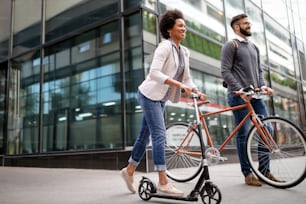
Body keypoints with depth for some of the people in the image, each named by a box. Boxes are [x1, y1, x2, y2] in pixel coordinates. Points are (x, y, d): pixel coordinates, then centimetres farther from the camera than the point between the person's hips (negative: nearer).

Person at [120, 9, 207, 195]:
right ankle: (163, 182, -5)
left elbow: (187, 78, 10)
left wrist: (197, 92, -8)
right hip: (150, 95, -8)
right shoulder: (165, 46, -14)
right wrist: (179, 85, -30)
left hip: (160, 98, 8)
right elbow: (154, 73, -26)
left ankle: (129, 170, 29)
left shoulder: (184, 52, 10)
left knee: (145, 135, 13)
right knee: (160, 135, -11)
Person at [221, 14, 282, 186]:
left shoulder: (254, 47, 22)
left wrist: (262, 85, 1)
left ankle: (264, 170, 13)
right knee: (243, 134, -3)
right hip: (239, 96, -7)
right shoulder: (230, 46, -1)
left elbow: (259, 70, 21)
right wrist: (240, 90, -19)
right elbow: (225, 71, -10)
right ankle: (248, 174, 6)